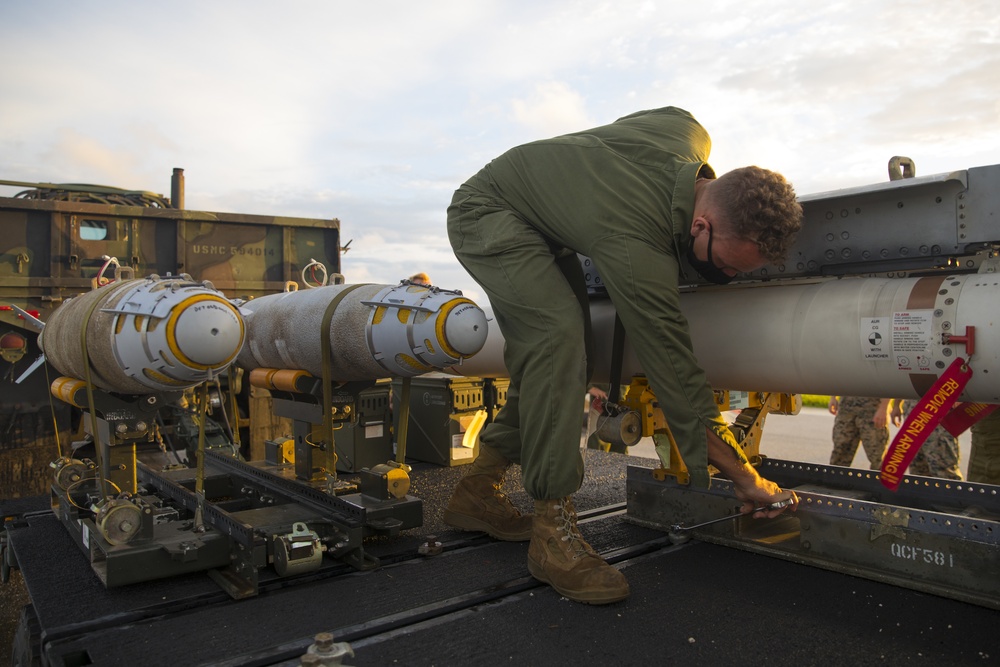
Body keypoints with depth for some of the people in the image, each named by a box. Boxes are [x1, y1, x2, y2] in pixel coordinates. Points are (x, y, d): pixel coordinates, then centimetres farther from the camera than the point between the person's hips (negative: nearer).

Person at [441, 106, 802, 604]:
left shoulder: (689, 132, -19)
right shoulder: (638, 251, -38)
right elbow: (676, 376, -33)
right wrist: (745, 478, -24)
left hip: (542, 223, 9)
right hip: (487, 213, -9)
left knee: (562, 356, 1)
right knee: (558, 334, -30)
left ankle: (476, 493, 13)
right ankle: (553, 528, -23)